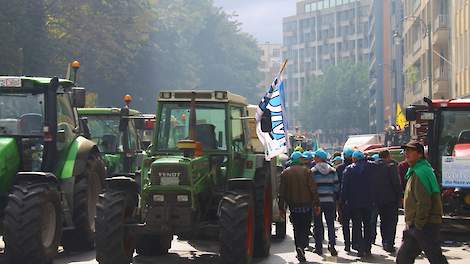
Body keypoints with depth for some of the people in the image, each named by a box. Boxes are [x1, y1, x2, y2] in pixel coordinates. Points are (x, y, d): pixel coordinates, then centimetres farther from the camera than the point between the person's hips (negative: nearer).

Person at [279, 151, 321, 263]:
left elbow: (282, 192, 3)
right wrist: (316, 204, -3)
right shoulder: (306, 171, -5)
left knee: (297, 228, 10)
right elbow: (313, 189, -8)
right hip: (306, 205, -2)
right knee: (305, 228, 8)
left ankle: (300, 253, 8)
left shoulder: (285, 173, 2)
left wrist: (281, 207, 8)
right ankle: (302, 246, -12)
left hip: (293, 206, 2)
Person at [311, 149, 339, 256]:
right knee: (330, 224, 7)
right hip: (330, 201, 2)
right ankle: (331, 244, -7)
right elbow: (336, 186, 5)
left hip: (317, 201, -2)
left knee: (318, 225, 6)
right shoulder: (332, 171, 3)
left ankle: (319, 247, 8)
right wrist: (335, 199, 14)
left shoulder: (313, 171, -7)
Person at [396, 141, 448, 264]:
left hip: (424, 226, -11)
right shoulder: (415, 171, 19)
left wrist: (418, 225, -19)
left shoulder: (421, 172, -15)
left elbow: (424, 202, -22)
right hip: (415, 226, 11)